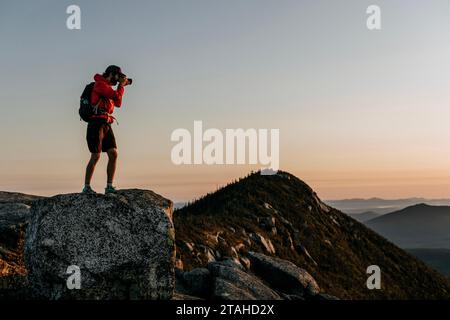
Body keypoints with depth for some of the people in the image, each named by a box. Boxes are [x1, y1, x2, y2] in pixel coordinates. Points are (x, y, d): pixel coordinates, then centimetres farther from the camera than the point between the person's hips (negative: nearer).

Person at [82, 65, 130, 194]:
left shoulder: (107, 87, 20)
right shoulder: (100, 84, -7)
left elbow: (118, 103, 24)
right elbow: (117, 96, -16)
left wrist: (121, 86, 17)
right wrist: (121, 85, 1)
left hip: (106, 125, 9)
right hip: (96, 124, -9)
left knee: (113, 154, -2)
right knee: (96, 156, -7)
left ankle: (109, 186, 1)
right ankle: (86, 187, 2)